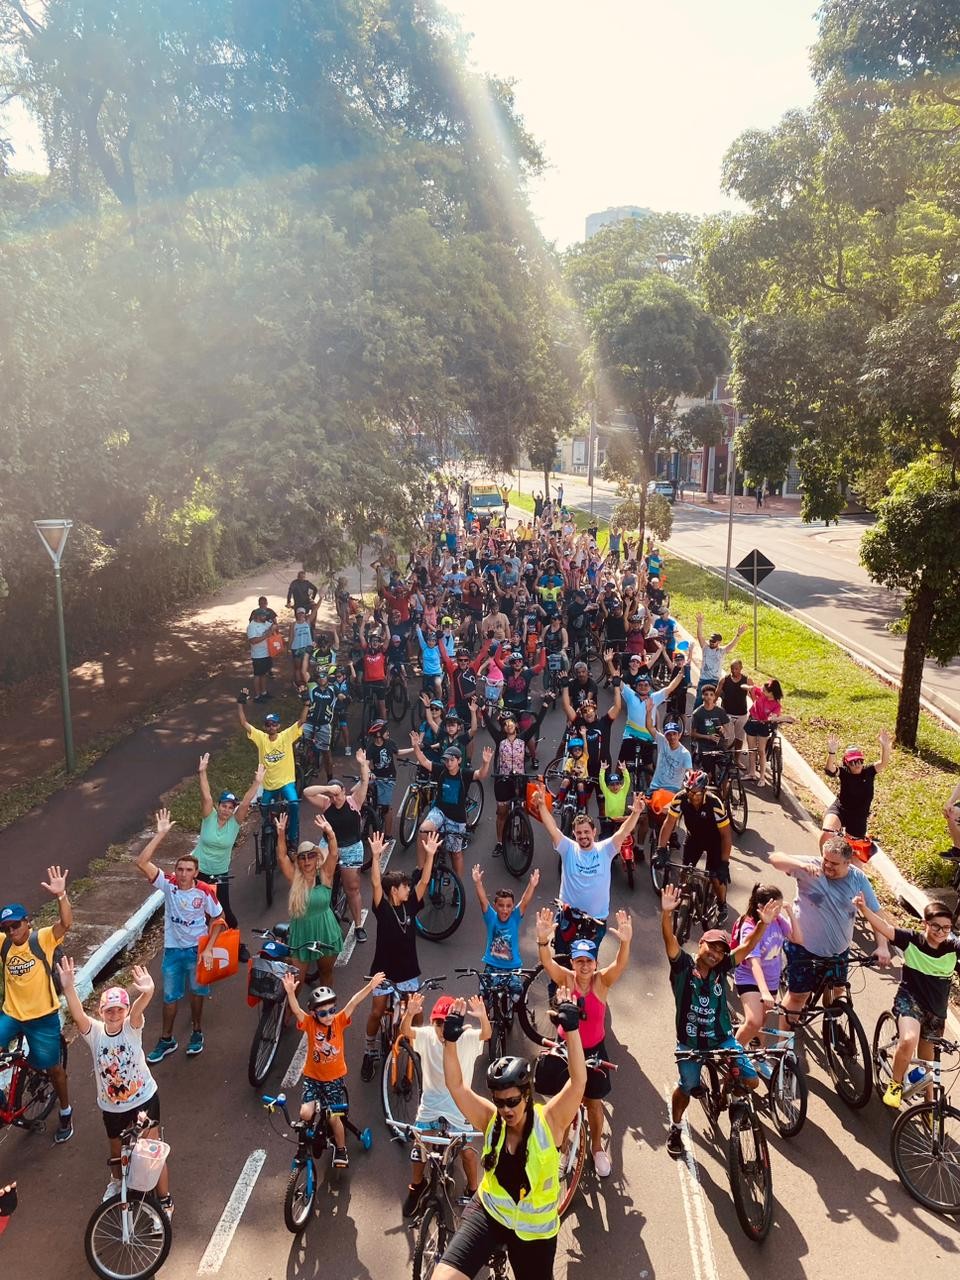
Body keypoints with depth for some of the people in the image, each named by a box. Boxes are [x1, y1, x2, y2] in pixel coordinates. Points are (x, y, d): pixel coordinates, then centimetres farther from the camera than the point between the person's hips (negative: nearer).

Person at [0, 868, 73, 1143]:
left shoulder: (43, 938, -16)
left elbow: (66, 923, -33)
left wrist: (61, 895, -50)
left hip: (42, 1016, -3)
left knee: (52, 1067, 13)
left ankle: (65, 1113, 36)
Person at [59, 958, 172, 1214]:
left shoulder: (132, 1027, -19)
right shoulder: (94, 1032, -17)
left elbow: (138, 1009, -43)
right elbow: (77, 1013, -37)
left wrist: (147, 993, -68)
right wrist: (68, 988, -58)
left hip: (144, 1098, -2)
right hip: (112, 1106, 3)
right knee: (117, 1150, 25)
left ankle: (165, 1200, 23)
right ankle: (117, 1180, 58)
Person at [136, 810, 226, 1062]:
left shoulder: (205, 892, -20)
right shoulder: (168, 885, -18)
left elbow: (218, 919, -7)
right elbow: (142, 863, -30)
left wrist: (208, 949, -14)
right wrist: (161, 834, -35)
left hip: (197, 949, -1)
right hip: (172, 950, 1)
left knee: (197, 992, 18)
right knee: (170, 996, 15)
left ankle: (197, 1033, 39)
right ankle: (166, 1040, 33)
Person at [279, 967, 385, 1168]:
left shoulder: (339, 1022, -14)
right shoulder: (309, 1024, -16)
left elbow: (353, 1003, -27)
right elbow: (296, 1010, -33)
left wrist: (370, 986, -41)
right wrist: (290, 992, -53)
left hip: (334, 1078, 0)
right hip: (312, 1077, 0)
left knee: (333, 1117, 1)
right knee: (306, 1113, -14)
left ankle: (341, 1148, 28)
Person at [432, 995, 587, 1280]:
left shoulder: (549, 1120, -18)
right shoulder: (490, 1119, -11)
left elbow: (578, 1081, -32)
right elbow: (456, 1085, -20)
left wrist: (571, 1028, -43)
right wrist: (450, 1040, -34)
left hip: (534, 1228, -1)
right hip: (488, 1214, 1)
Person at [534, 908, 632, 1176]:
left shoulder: (602, 981, -16)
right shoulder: (565, 979, -17)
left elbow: (620, 964, -35)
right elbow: (546, 961, -35)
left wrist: (625, 942, -57)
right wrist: (543, 939, -57)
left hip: (594, 1050, 0)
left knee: (593, 1100, 15)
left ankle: (597, 1147, 38)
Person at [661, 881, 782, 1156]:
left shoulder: (721, 969, -7)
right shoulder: (683, 965, -15)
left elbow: (747, 946, -14)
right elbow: (670, 940, -32)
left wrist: (764, 923, -29)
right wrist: (666, 913, -50)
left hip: (722, 1038, 3)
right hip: (690, 1041, -2)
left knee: (751, 1080, -6)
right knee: (687, 1088, 9)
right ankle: (675, 1129, 38)